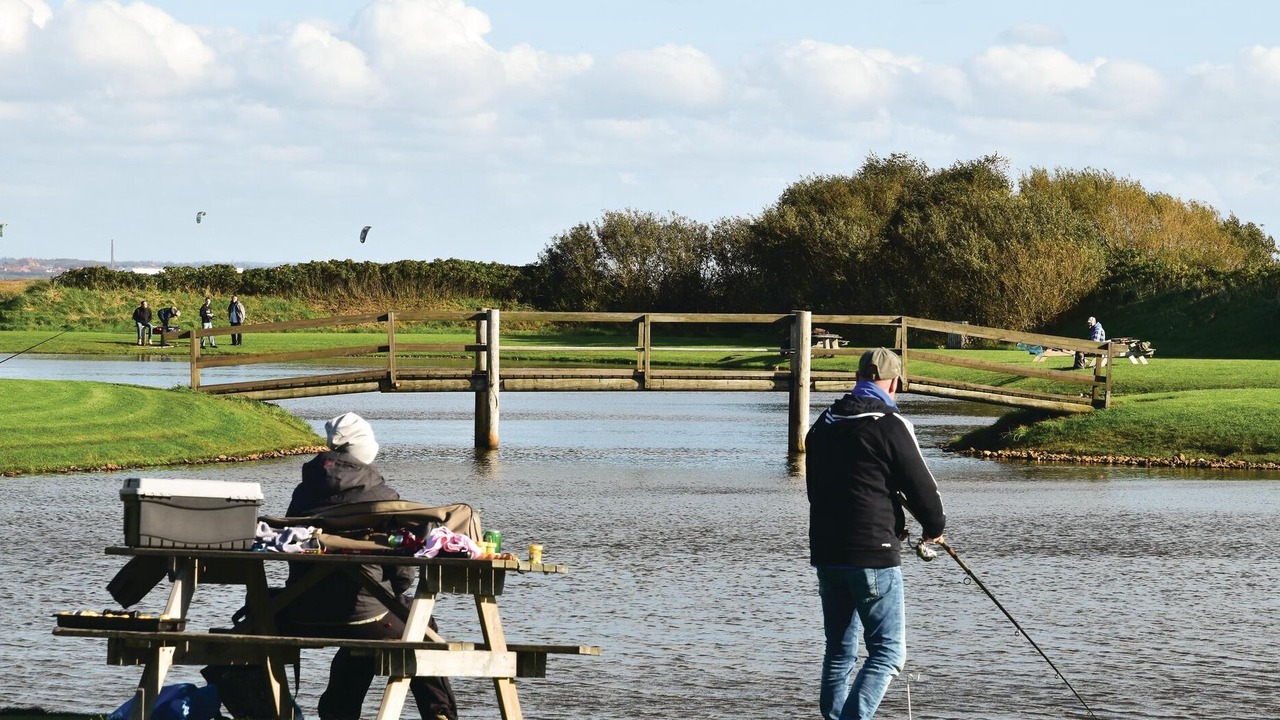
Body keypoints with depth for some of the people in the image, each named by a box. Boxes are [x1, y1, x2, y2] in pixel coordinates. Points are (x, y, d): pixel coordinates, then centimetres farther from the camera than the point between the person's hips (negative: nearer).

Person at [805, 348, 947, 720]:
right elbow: (922, 486, -7)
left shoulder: (823, 425, 12)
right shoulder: (891, 426, -10)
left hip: (826, 553, 7)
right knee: (888, 651, -3)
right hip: (873, 554, -7)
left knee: (838, 651, 14)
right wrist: (934, 528, 13)